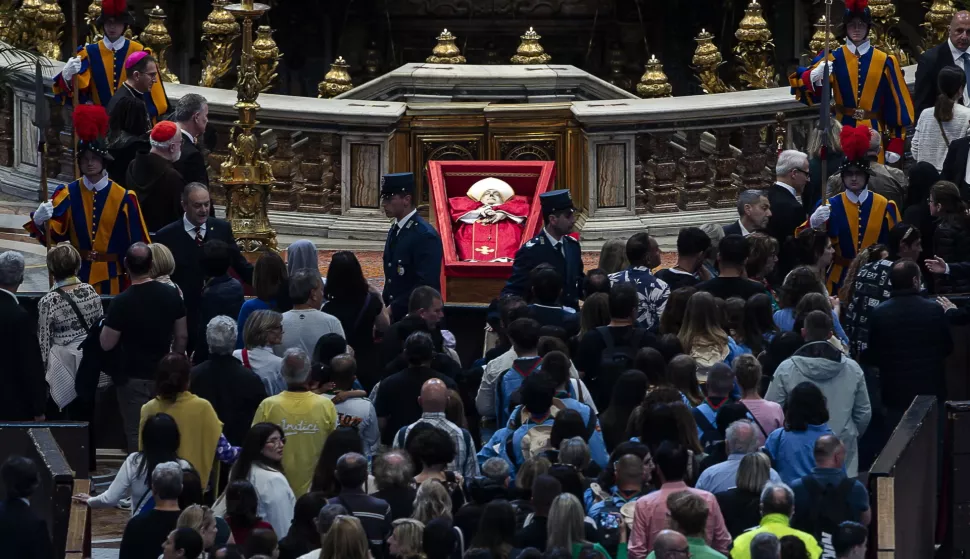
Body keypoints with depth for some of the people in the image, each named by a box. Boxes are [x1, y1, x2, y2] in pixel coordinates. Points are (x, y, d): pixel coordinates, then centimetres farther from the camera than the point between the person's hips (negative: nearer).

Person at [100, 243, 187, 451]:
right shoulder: (171, 295, -7)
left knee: (137, 434, 5)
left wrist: (108, 323, 5)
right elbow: (182, 336, 2)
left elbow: (106, 344, -14)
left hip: (134, 379, -4)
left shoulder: (121, 303, -21)